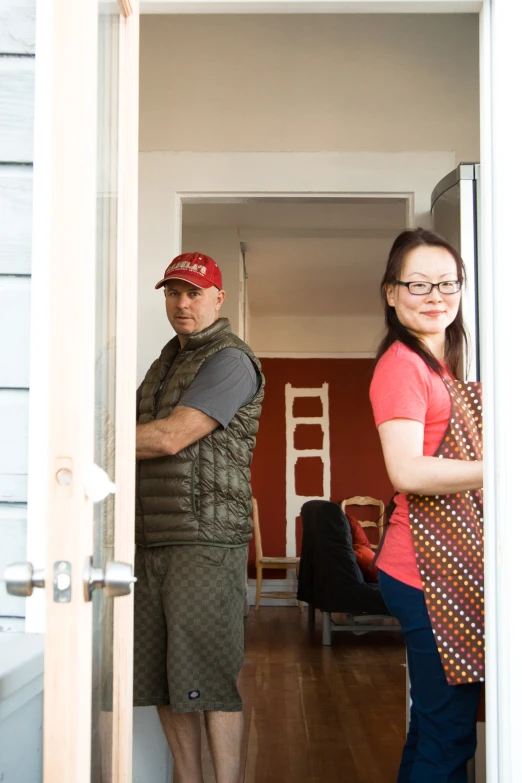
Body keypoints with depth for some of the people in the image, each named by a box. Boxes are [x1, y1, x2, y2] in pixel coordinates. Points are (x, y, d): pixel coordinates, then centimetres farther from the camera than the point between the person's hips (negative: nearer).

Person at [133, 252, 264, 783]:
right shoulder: (167, 361, 22)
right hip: (151, 539, 8)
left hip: (205, 539, -8)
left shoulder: (229, 360, -6)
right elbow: (146, 438, 23)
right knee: (160, 676, 9)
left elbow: (171, 437, -15)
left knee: (207, 678, -6)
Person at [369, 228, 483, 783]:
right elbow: (407, 471, -23)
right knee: (446, 736, -3)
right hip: (427, 571, -10)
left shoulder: (444, 367, 18)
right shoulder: (401, 364, -12)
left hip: (454, 567, 10)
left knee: (436, 727, 17)